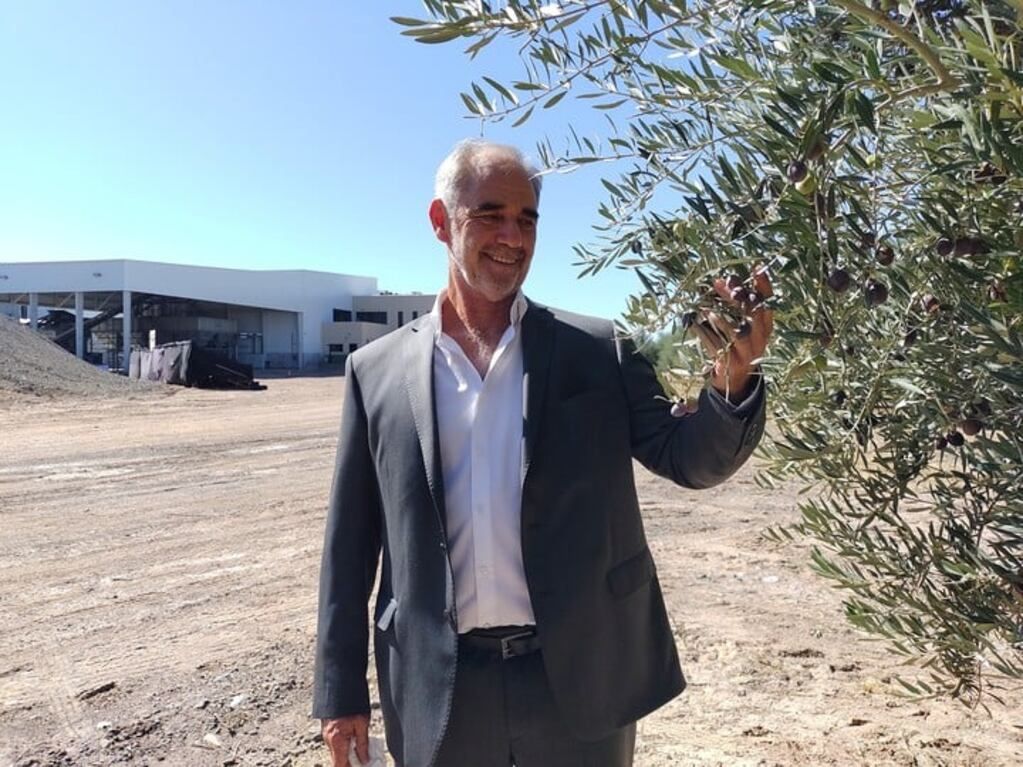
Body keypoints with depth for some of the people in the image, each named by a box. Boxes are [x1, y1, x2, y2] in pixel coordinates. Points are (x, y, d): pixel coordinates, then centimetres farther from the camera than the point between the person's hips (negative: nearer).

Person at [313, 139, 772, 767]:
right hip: (440, 696, 1)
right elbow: (351, 541, 3)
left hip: (581, 682, 0)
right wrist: (342, 690, 5)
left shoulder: (599, 351, -2)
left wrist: (734, 377, -24)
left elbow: (688, 460, -4)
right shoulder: (377, 371, -1)